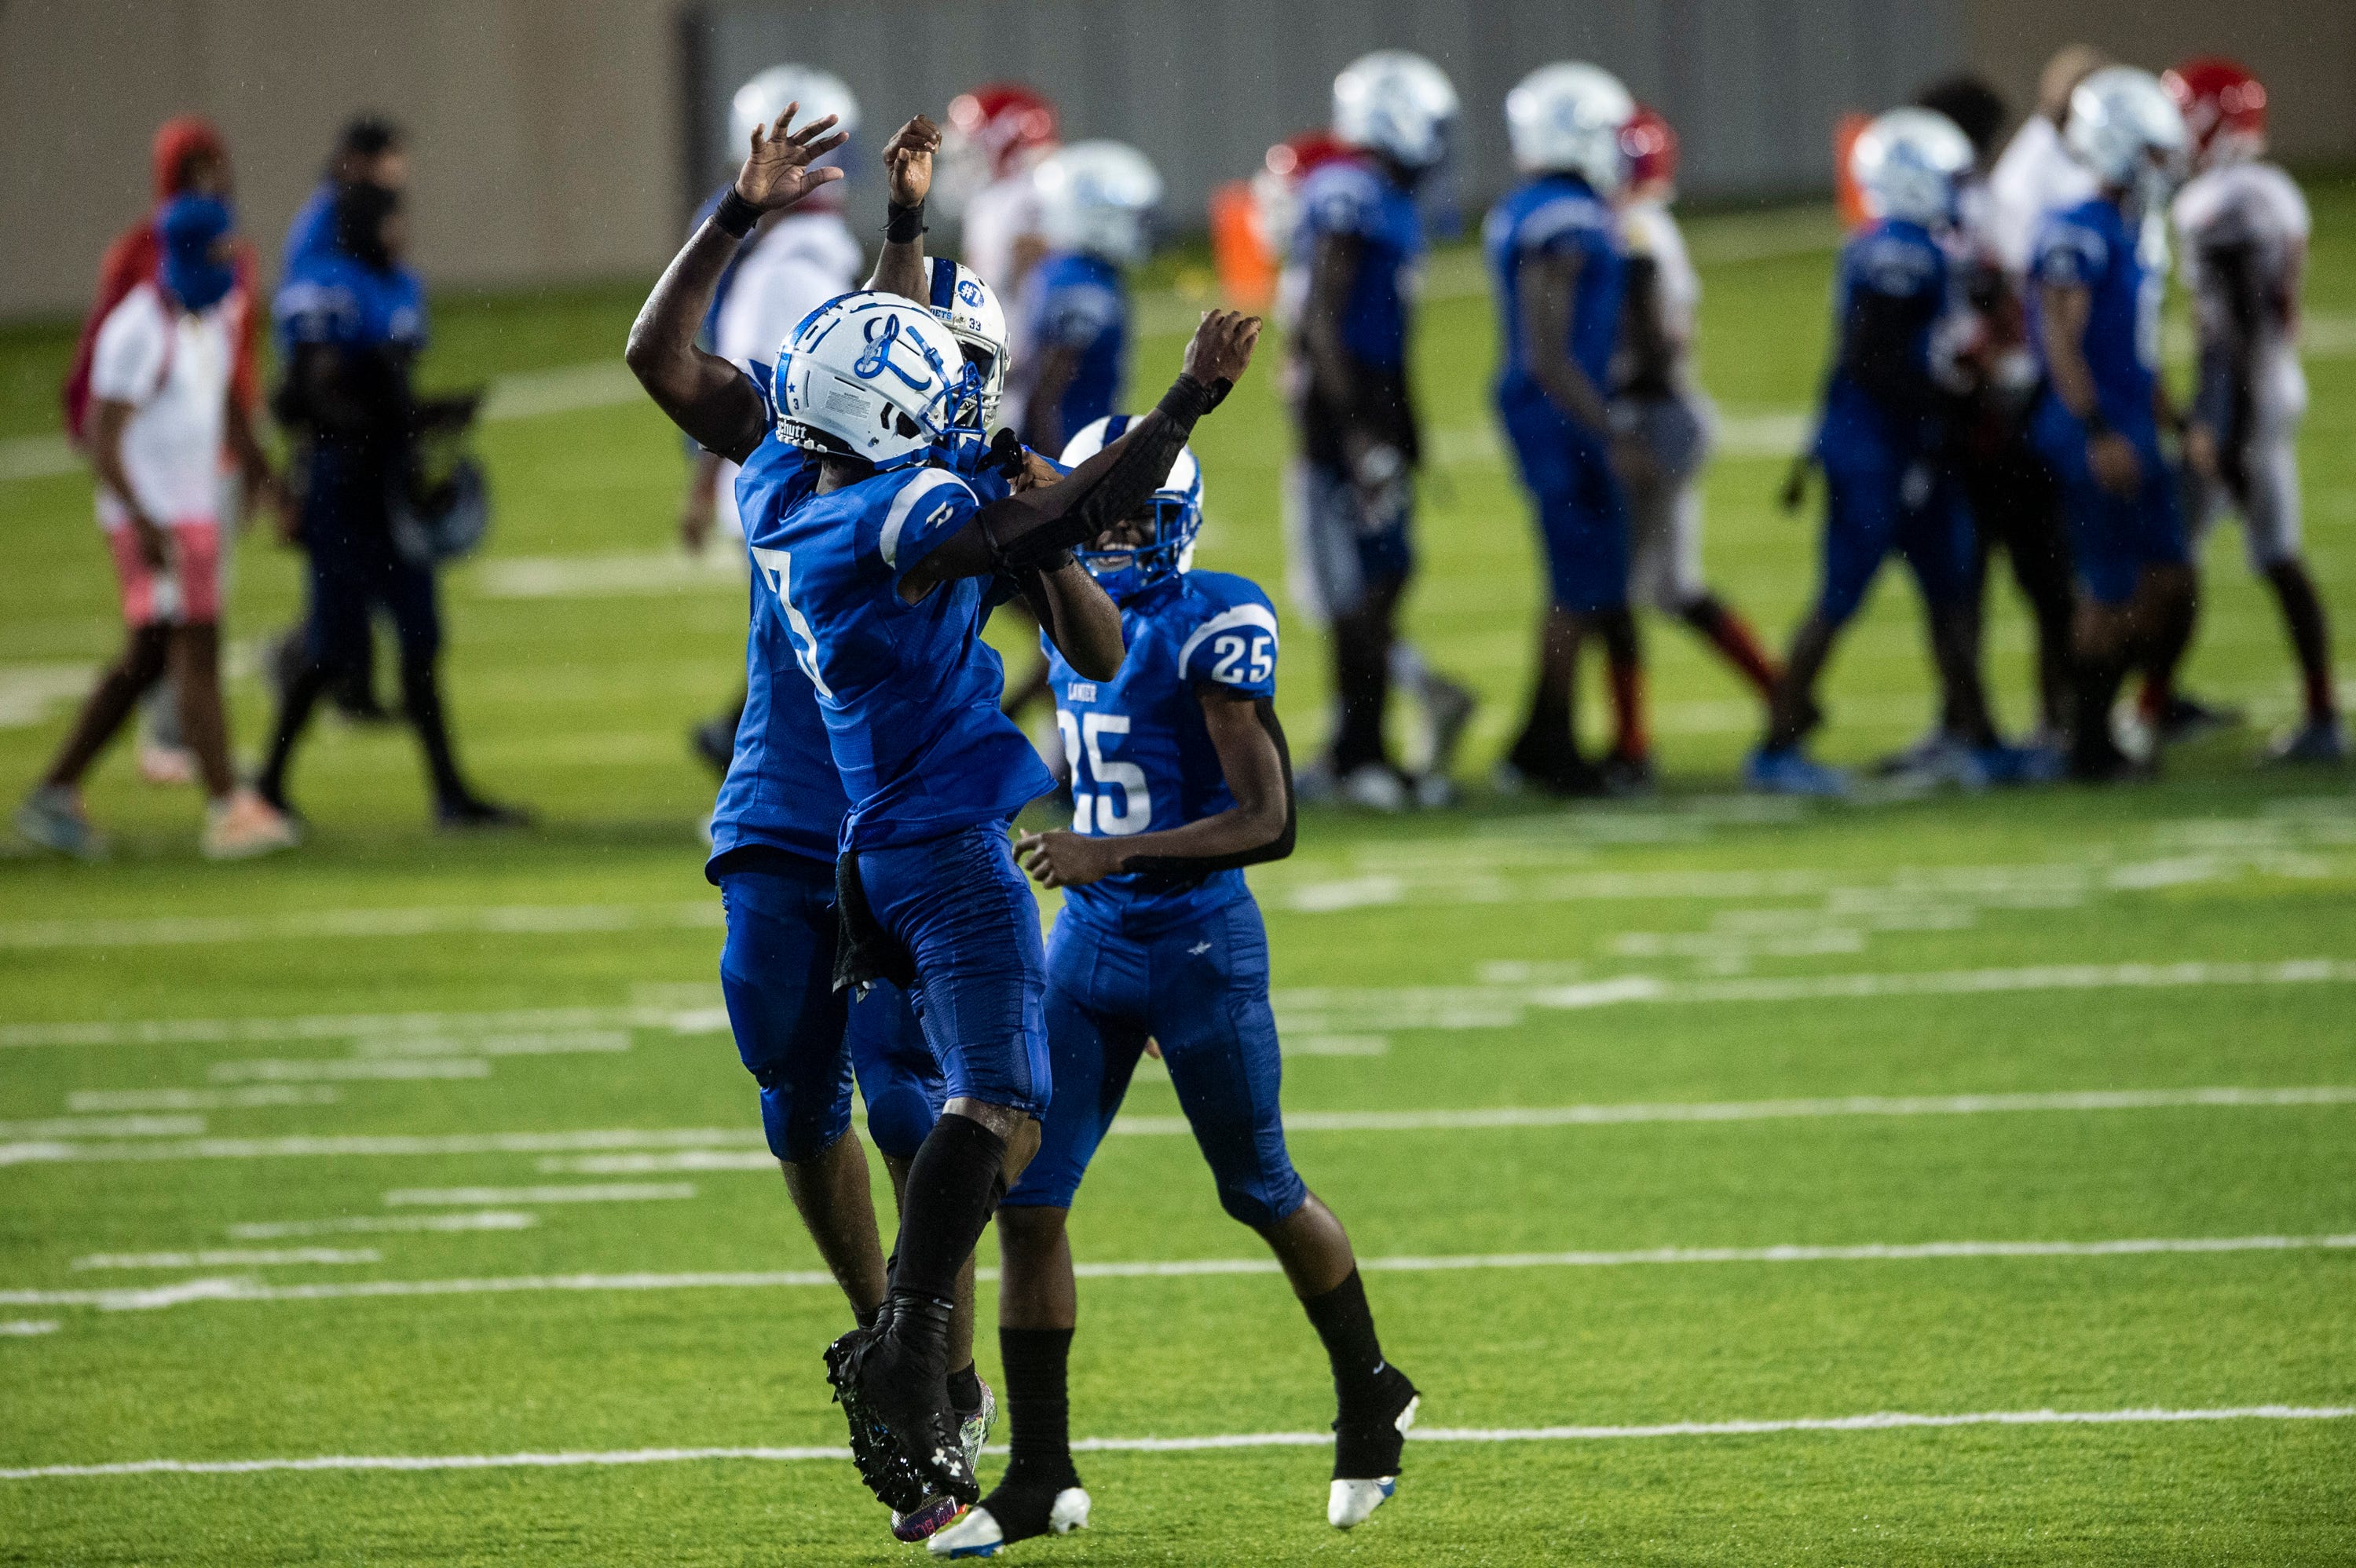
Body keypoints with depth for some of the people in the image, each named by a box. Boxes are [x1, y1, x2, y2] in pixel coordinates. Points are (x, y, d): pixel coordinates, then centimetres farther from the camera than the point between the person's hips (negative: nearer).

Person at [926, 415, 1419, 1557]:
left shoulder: (1213, 626, -16)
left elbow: (1265, 819, -21)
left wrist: (1111, 854, -27)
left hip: (1199, 942, -6)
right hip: (1089, 947, 6)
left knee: (1261, 1195, 9)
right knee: (1027, 1197, -3)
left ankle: (1371, 1397, 33)